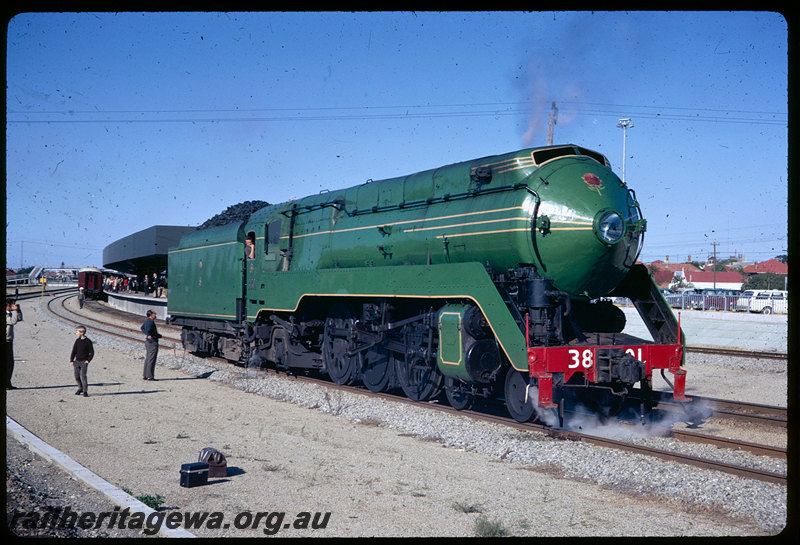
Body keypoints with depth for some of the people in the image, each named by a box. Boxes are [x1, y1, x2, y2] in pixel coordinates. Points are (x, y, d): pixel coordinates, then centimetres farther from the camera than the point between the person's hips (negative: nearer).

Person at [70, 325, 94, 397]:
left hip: (84, 362, -5)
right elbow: (74, 351, 10)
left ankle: (85, 391, -5)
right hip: (77, 361, 5)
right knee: (77, 377, 4)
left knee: (83, 376, -12)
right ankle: (80, 388, 25)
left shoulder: (88, 341, -5)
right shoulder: (77, 341, 7)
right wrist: (71, 360, 4)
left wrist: (88, 360, -11)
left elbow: (92, 352, -2)